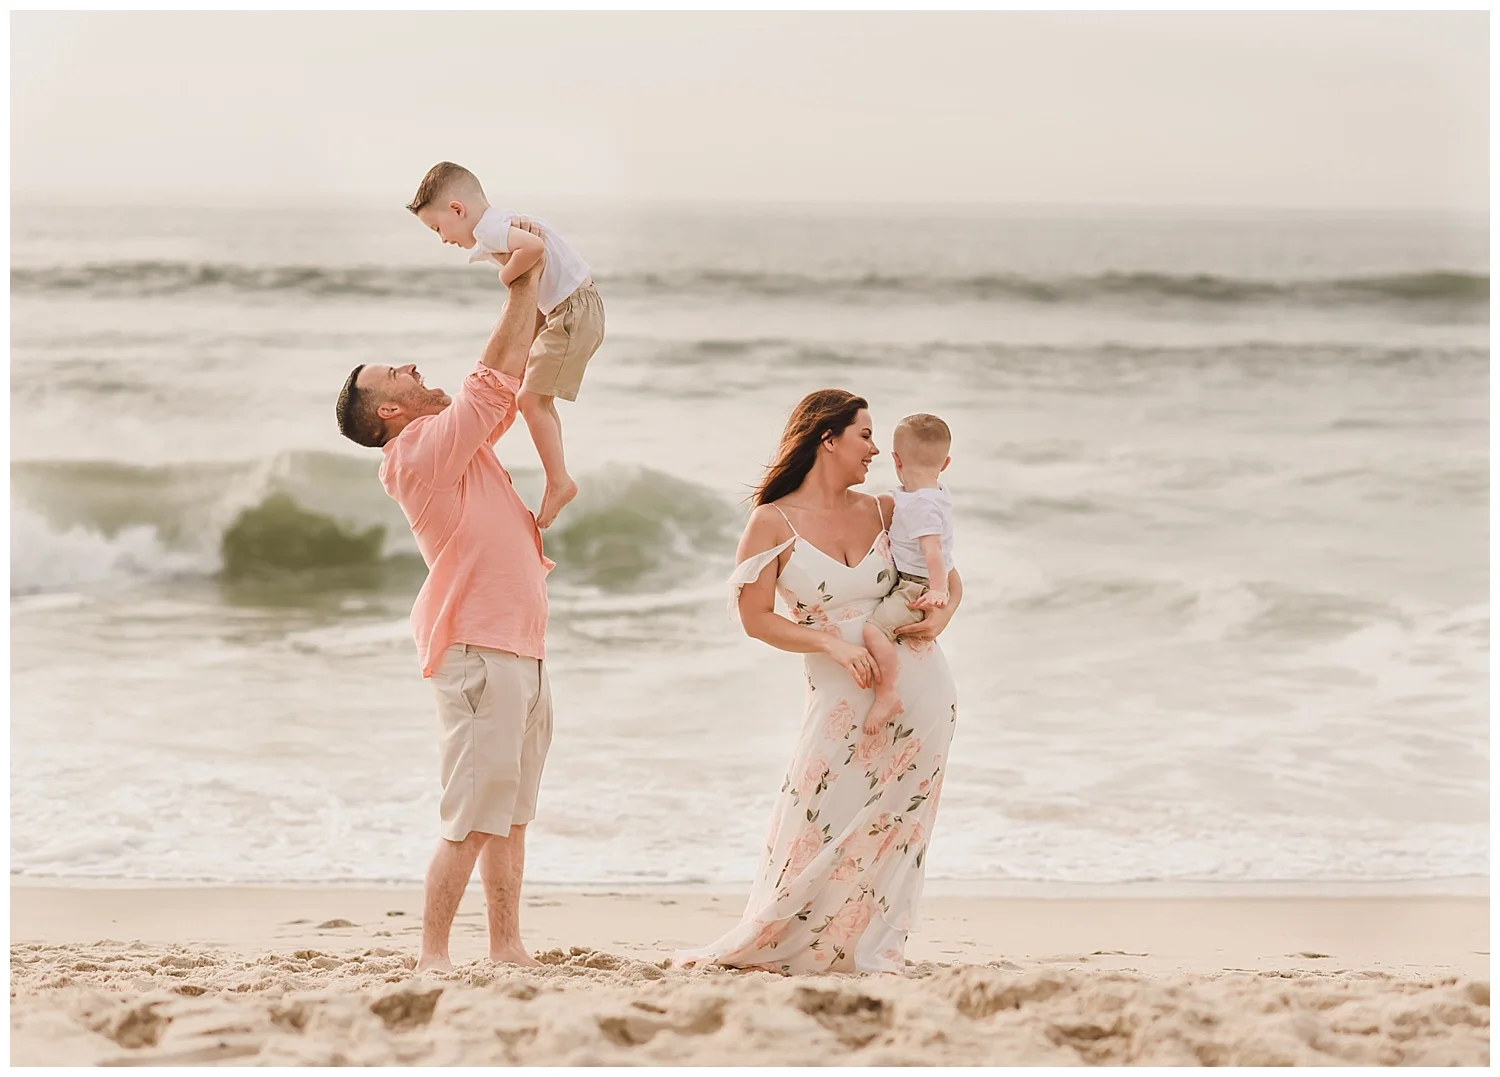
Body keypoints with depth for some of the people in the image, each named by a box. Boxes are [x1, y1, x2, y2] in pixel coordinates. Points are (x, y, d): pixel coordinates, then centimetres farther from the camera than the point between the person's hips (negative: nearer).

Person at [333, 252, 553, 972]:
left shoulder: (459, 437, 16)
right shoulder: (420, 452, -11)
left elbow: (508, 384, 25)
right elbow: (494, 378, -12)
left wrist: (533, 297, 16)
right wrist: (524, 288, -5)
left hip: (519, 649, 10)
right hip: (477, 651, -10)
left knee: (512, 814, 10)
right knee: (473, 819, -10)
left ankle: (507, 948, 14)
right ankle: (432, 955, -7)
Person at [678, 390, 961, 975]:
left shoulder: (883, 511, 8)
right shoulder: (773, 522, -2)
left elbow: (949, 579, 17)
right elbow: (756, 618, -6)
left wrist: (941, 616, -6)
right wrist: (834, 644, -17)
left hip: (918, 684, 3)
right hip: (842, 696, -3)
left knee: (892, 825, 1)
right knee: (817, 826, -3)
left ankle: (871, 954, 6)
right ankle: (766, 945, 10)